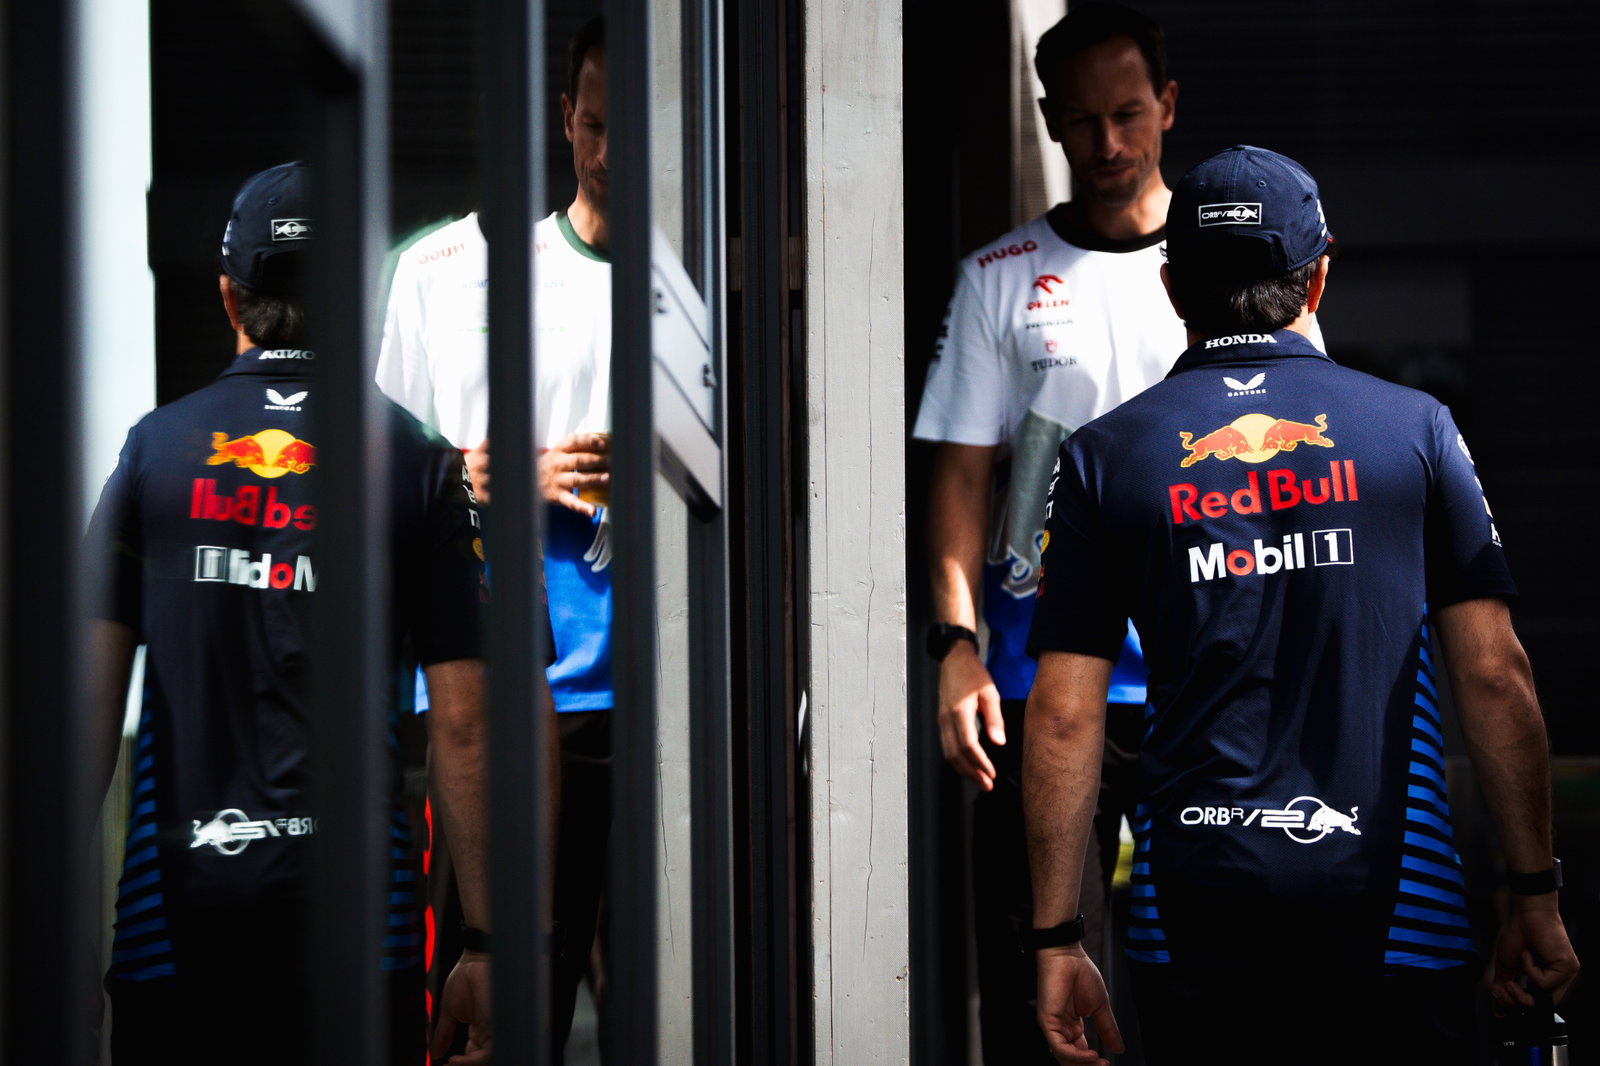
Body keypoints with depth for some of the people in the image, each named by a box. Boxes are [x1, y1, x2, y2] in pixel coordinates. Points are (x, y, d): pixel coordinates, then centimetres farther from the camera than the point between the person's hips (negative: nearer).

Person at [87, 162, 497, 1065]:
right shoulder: (417, 463, 3)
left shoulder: (154, 447, 5)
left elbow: (91, 693, 1)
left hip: (177, 892, 1)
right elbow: (463, 724, -2)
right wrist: (486, 940, 2)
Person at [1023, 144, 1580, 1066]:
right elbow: (1495, 676, 0)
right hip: (1389, 898, -1)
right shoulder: (1416, 427, 4)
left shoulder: (1102, 457, 5)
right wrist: (1535, 894, 7)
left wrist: (1058, 938, 5)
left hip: (1194, 911, 1)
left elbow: (1064, 718, 1)